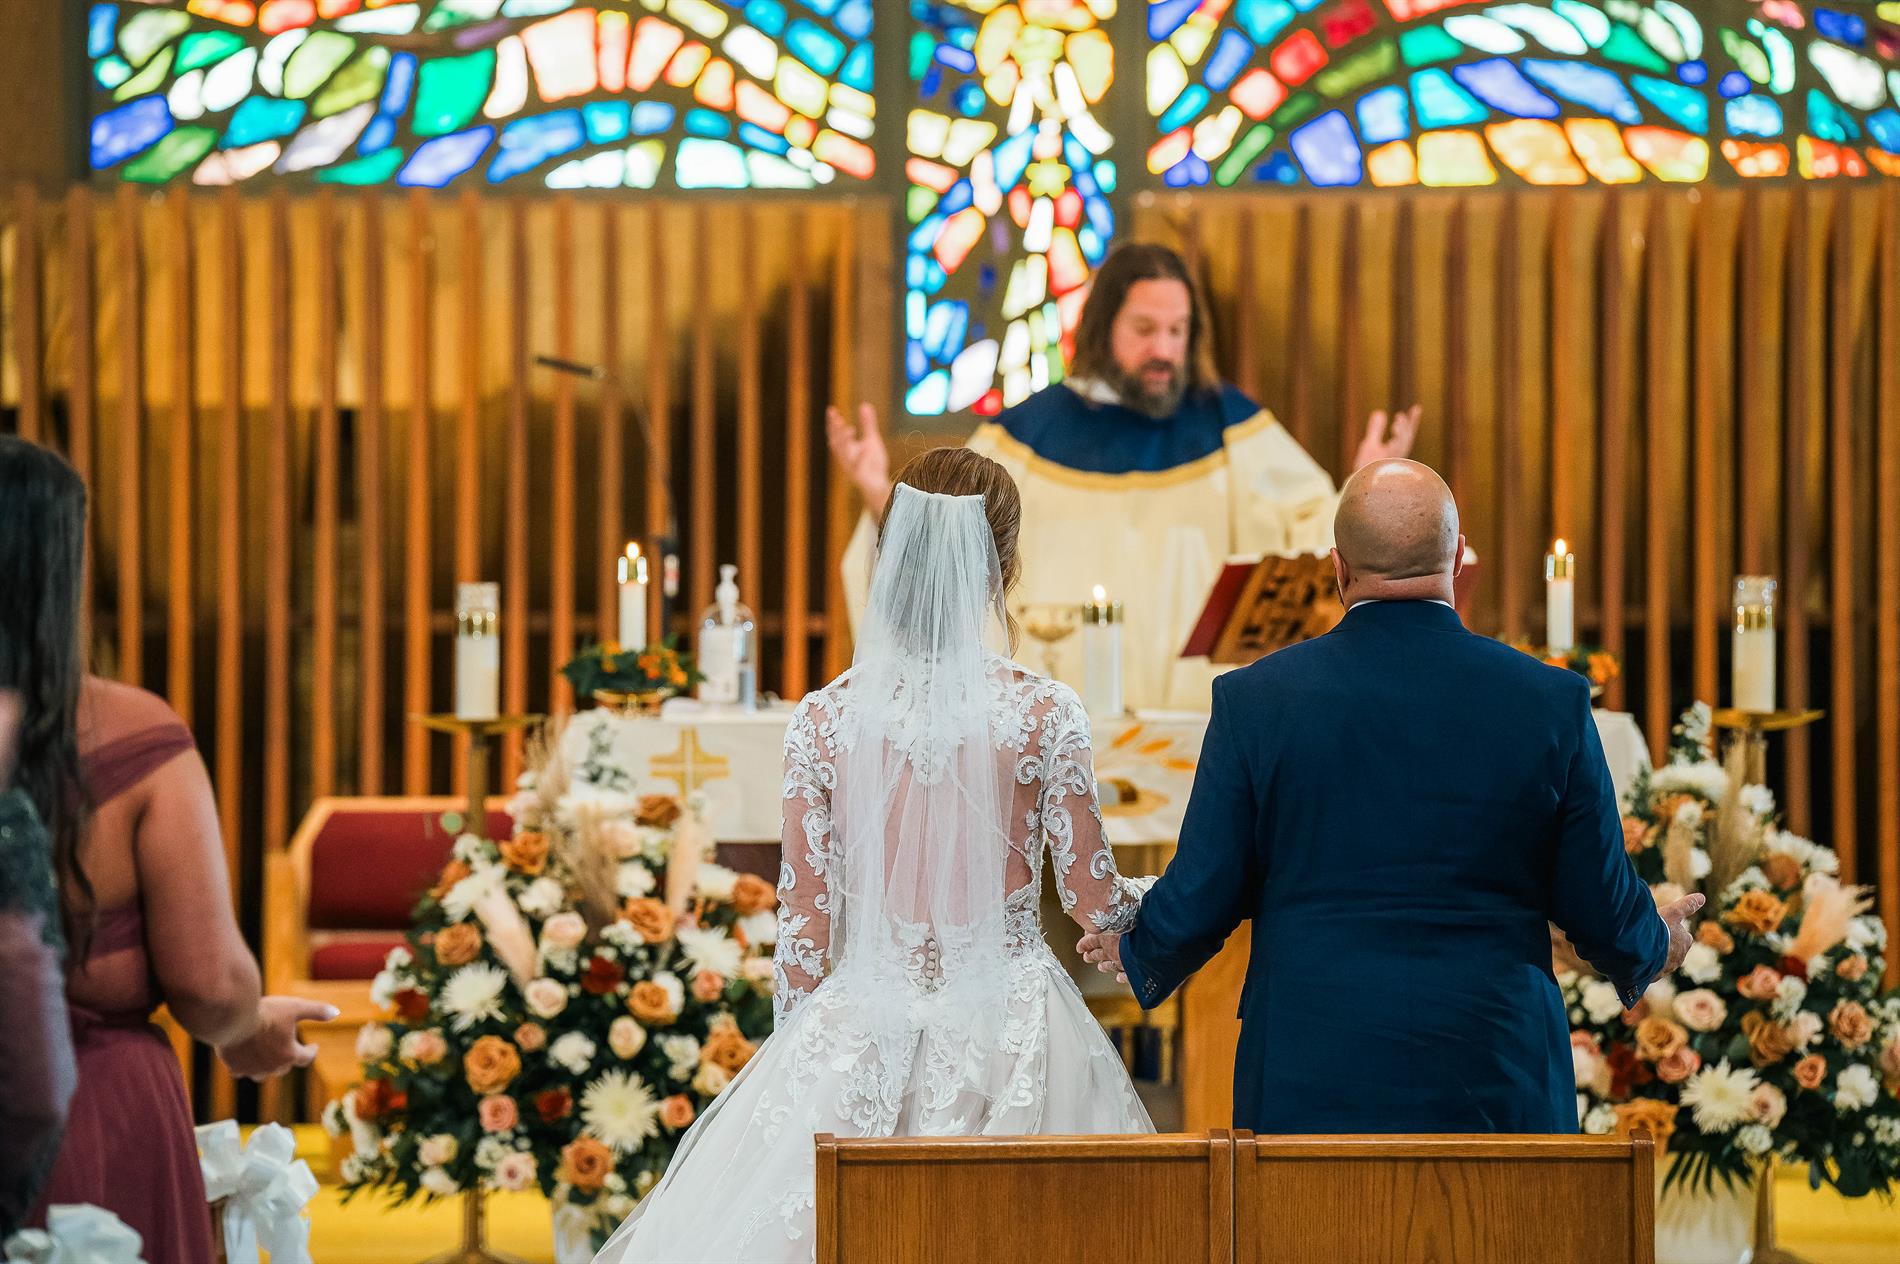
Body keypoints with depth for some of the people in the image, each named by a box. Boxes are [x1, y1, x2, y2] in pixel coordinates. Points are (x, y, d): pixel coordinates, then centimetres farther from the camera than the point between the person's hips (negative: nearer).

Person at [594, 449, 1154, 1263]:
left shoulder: (825, 720, -4)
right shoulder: (1044, 716, -9)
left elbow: (804, 919, 1)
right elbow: (1093, 904, -1)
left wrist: (792, 1066, 12)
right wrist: (1150, 898, 22)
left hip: (860, 1037, 2)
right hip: (1009, 1036, -1)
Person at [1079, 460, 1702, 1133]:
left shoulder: (1255, 699, -5)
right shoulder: (1551, 702, -3)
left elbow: (1199, 900, 0)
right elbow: (1598, 901, 5)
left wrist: (1138, 952, 23)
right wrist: (1653, 946, 28)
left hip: (1310, 1076, 0)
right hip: (1496, 1076, 0)